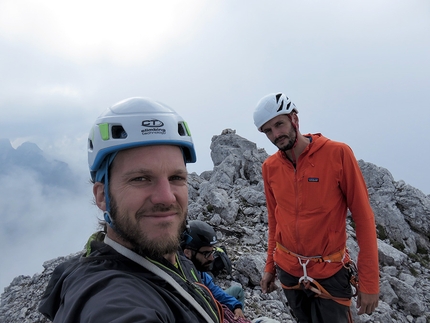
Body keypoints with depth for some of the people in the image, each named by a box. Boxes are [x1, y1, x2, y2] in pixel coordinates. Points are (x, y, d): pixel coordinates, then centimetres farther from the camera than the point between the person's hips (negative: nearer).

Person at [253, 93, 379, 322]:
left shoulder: (338, 153, -15)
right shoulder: (270, 167, -4)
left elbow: (363, 217, -12)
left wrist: (369, 281, -11)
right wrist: (270, 266, 10)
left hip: (330, 273, -3)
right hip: (287, 270, 4)